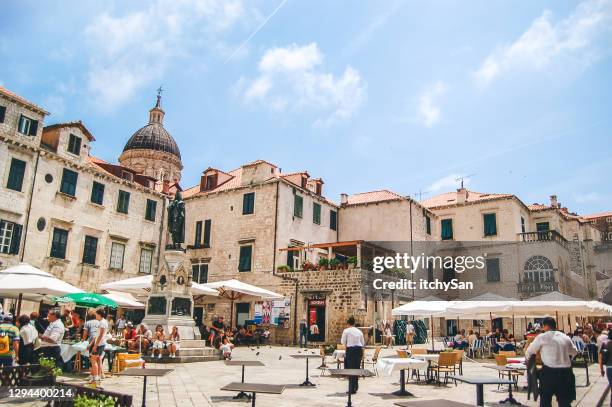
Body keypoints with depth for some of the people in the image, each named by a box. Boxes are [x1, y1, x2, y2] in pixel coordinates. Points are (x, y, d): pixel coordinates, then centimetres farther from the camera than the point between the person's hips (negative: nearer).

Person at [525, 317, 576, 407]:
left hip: (549, 372, -4)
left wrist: (527, 358, 28)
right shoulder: (566, 337, 10)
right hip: (565, 372, 4)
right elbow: (573, 352, 28)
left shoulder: (542, 337, -3)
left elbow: (529, 352, 7)